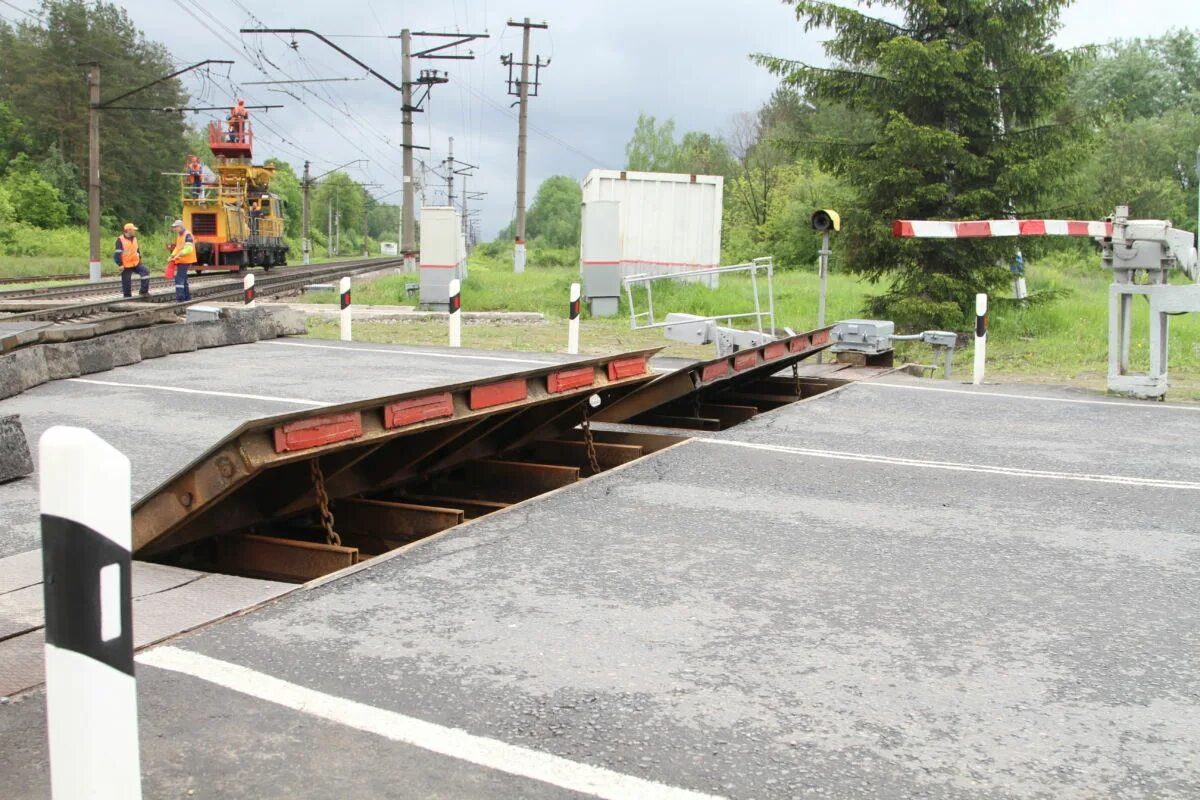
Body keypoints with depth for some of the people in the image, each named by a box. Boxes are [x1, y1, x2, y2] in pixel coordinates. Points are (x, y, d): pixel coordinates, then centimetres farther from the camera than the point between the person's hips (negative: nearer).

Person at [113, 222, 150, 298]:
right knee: (126, 282, 0)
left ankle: (144, 291, -6)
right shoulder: (120, 240, -13)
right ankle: (127, 296, 13)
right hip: (126, 266, -6)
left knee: (145, 272, -12)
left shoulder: (134, 238, 9)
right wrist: (120, 264, -18)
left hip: (136, 263, 6)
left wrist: (139, 258, 20)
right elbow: (117, 253, -15)